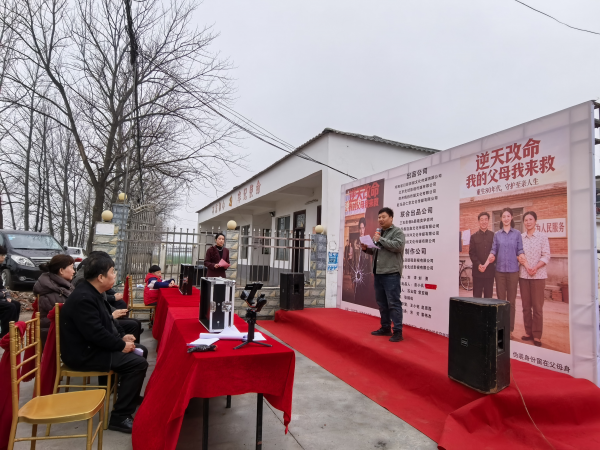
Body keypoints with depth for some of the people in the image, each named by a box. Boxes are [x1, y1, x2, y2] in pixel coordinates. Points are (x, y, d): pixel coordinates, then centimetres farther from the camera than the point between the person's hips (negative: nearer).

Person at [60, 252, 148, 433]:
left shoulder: (91, 292, 8)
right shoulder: (84, 298, -25)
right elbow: (96, 333, -28)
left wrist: (120, 338, 4)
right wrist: (122, 345, -16)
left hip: (93, 347, 11)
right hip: (84, 354, -11)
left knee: (141, 351, 14)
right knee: (138, 363, -19)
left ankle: (129, 395, 29)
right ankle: (119, 417, -10)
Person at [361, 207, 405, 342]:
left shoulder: (397, 232, -2)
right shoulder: (379, 233, 20)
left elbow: (398, 246, -19)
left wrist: (380, 240, -16)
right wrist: (366, 249, 5)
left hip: (391, 273, -8)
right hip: (378, 273, 8)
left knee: (393, 303, -7)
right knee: (381, 303, 13)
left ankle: (397, 332, -2)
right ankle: (385, 328, 24)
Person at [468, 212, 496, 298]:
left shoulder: (493, 236, 6)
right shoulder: (474, 237, 7)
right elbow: (471, 253, 2)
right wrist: (478, 264, -13)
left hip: (490, 271, 0)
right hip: (477, 271, 0)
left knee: (488, 296, 6)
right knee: (477, 296, 3)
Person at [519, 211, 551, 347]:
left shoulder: (542, 237, 0)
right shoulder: (520, 237, 6)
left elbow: (546, 256, -4)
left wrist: (535, 268, -17)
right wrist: (526, 266, -11)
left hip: (538, 275, -3)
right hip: (523, 275, 3)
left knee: (537, 307, -2)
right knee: (526, 306, 7)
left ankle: (537, 335, 5)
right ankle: (528, 332, 16)